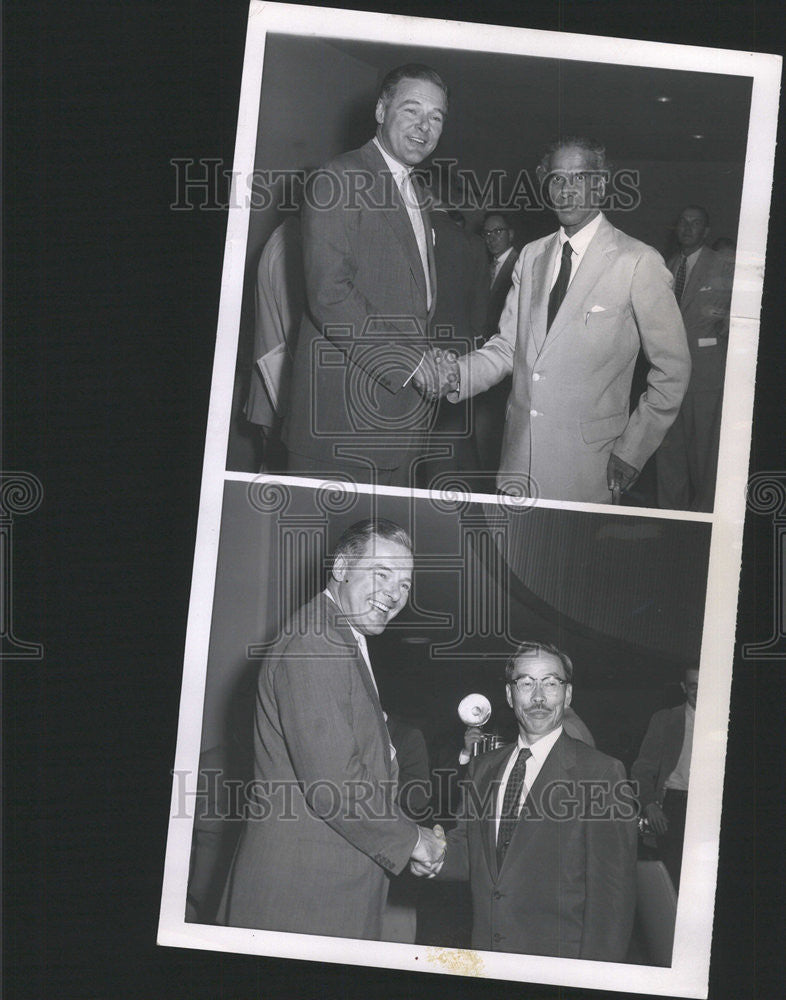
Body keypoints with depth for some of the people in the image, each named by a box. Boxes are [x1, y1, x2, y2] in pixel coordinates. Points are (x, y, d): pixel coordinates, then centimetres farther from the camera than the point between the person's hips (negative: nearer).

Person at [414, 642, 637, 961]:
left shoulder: (602, 774, -8)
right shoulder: (482, 769, 11)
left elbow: (612, 889, -10)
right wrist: (438, 858, -3)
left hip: (557, 961, -5)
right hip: (485, 952, 5)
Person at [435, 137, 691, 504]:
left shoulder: (639, 263, -6)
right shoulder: (531, 256, 13)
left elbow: (672, 368, -4)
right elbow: (507, 346, 13)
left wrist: (631, 450, -7)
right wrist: (459, 375, -8)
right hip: (520, 456, 5)